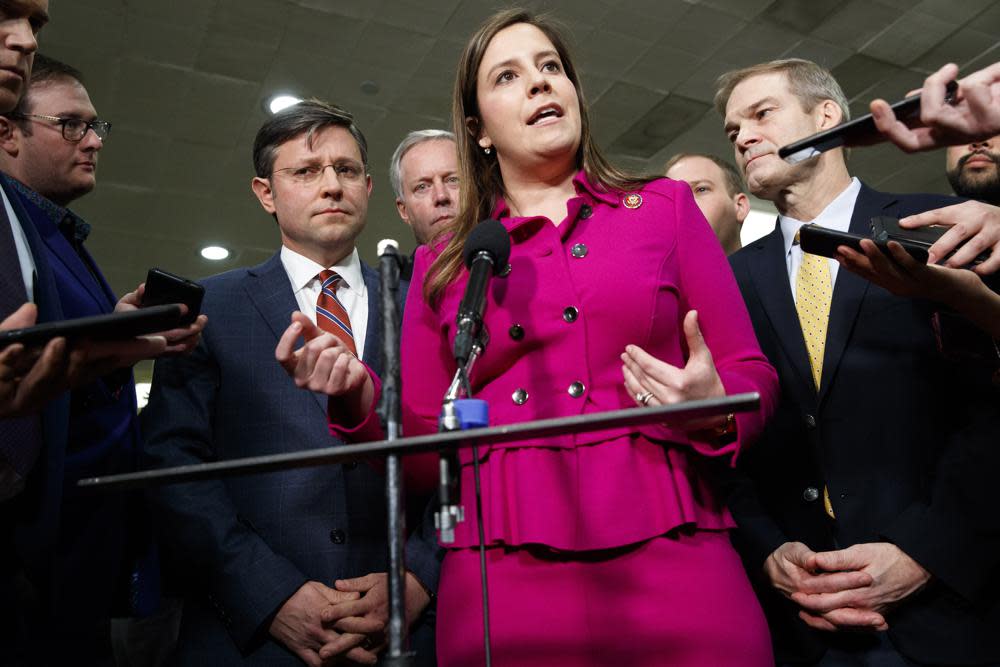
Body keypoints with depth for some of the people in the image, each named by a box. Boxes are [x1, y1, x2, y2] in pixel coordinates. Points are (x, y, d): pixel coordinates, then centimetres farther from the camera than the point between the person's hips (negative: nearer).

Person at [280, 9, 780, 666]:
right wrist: (361, 400, -9)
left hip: (670, 562, 0)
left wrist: (714, 409, -12)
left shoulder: (665, 206, 9)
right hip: (499, 581, 1)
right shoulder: (441, 266, 10)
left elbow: (754, 375, 9)